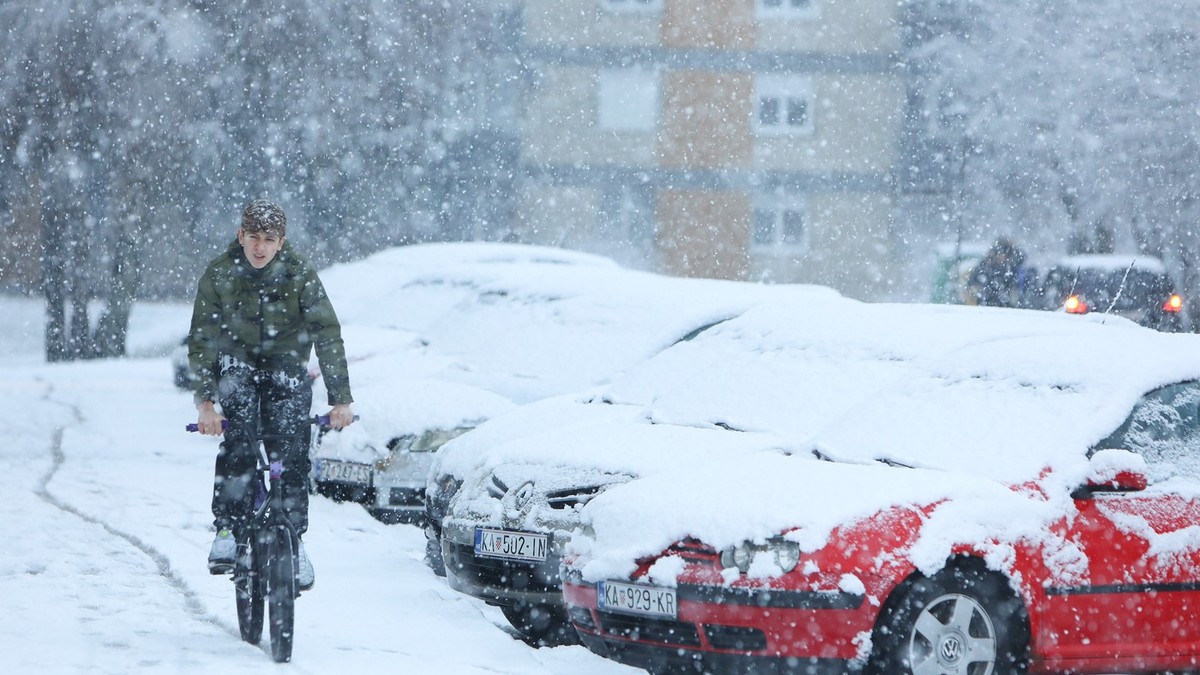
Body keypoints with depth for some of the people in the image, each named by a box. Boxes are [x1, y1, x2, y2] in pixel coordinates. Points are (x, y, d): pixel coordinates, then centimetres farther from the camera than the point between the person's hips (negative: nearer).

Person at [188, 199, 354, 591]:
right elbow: (201, 340, -14)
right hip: (238, 364, 0)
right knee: (239, 442, -24)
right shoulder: (219, 275, -15)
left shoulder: (300, 274, -16)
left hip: (287, 366, 0)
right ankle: (228, 530, -23)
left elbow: (328, 335, -15)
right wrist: (205, 400, -24)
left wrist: (341, 399, -21)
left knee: (291, 453, -15)